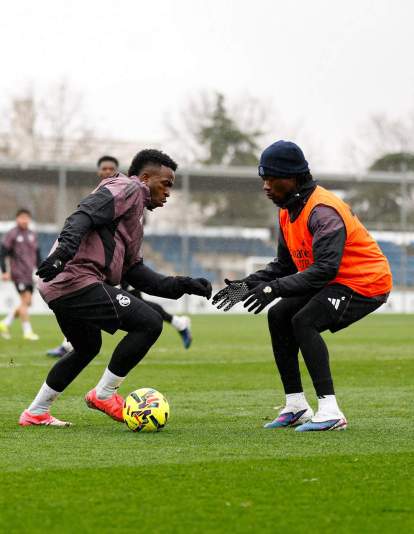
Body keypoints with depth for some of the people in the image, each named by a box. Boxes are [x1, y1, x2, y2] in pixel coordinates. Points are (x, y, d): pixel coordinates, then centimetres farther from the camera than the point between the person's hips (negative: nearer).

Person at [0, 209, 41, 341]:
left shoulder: (32, 235, 15)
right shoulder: (11, 235, -4)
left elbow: (37, 255, 22)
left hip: (29, 274, 7)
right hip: (18, 274, -7)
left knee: (27, 303, 5)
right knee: (25, 301, -10)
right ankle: (27, 331, -7)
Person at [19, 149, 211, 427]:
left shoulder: (134, 216, 29)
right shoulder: (128, 188, -1)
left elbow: (135, 272, 26)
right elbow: (85, 215, -18)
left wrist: (179, 285, 18)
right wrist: (65, 249, -34)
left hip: (58, 288, 11)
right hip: (79, 281, -11)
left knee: (87, 348, 31)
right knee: (150, 322, -13)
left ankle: (36, 412, 36)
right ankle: (104, 394, -2)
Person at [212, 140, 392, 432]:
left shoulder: (323, 211, -25)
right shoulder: (288, 211, 7)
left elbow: (325, 268, -33)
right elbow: (285, 264, 12)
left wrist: (275, 288, -35)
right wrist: (250, 284, -3)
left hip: (366, 282, -10)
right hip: (332, 283, 10)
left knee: (304, 320, -26)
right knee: (279, 316, 7)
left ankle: (330, 411, -27)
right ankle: (296, 407, 11)